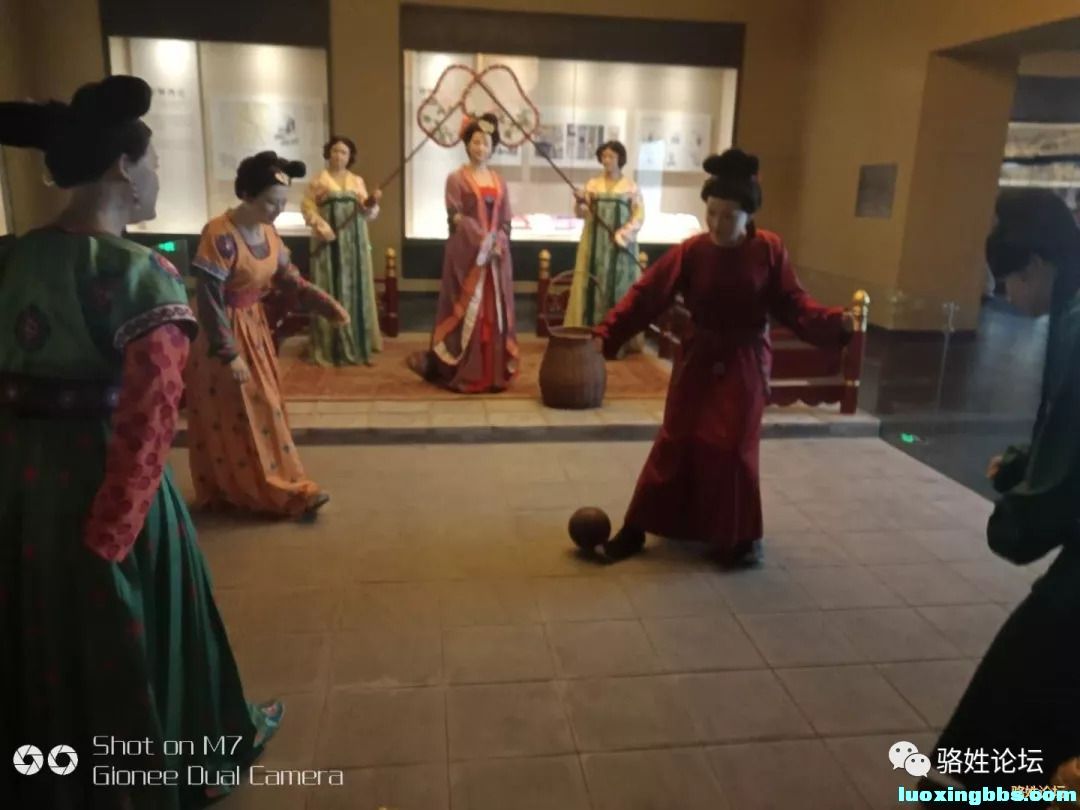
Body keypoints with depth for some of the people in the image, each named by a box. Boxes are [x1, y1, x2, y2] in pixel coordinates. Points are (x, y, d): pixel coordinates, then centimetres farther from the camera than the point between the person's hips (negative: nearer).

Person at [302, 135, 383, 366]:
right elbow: (307, 206, 0)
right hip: (328, 241, -3)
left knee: (356, 288, 3)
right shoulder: (319, 180, 5)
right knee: (330, 290, -4)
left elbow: (367, 212, 7)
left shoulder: (357, 181, 13)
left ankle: (358, 342, 10)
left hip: (354, 241, 3)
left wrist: (372, 202, -15)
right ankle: (331, 346, 0)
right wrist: (320, 225, -17)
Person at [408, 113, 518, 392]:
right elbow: (455, 217, -9)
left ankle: (494, 372, 11)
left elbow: (506, 222, 10)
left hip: (496, 256, 5)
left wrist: (497, 244, -8)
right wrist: (481, 241, -17)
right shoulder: (457, 179, 0)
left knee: (494, 311, 5)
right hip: (466, 254, -5)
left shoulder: (498, 182, 14)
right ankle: (464, 373, 3)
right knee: (466, 310, -4)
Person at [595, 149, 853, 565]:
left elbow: (793, 303, -6)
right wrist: (606, 334, -21)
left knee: (733, 449, 0)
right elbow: (646, 295, -12)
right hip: (698, 360, 1)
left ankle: (740, 536, 20)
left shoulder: (770, 250, -9)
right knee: (675, 444, 4)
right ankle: (637, 528, 16)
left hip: (744, 364, -1)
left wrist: (835, 322, -21)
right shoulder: (691, 251, -10)